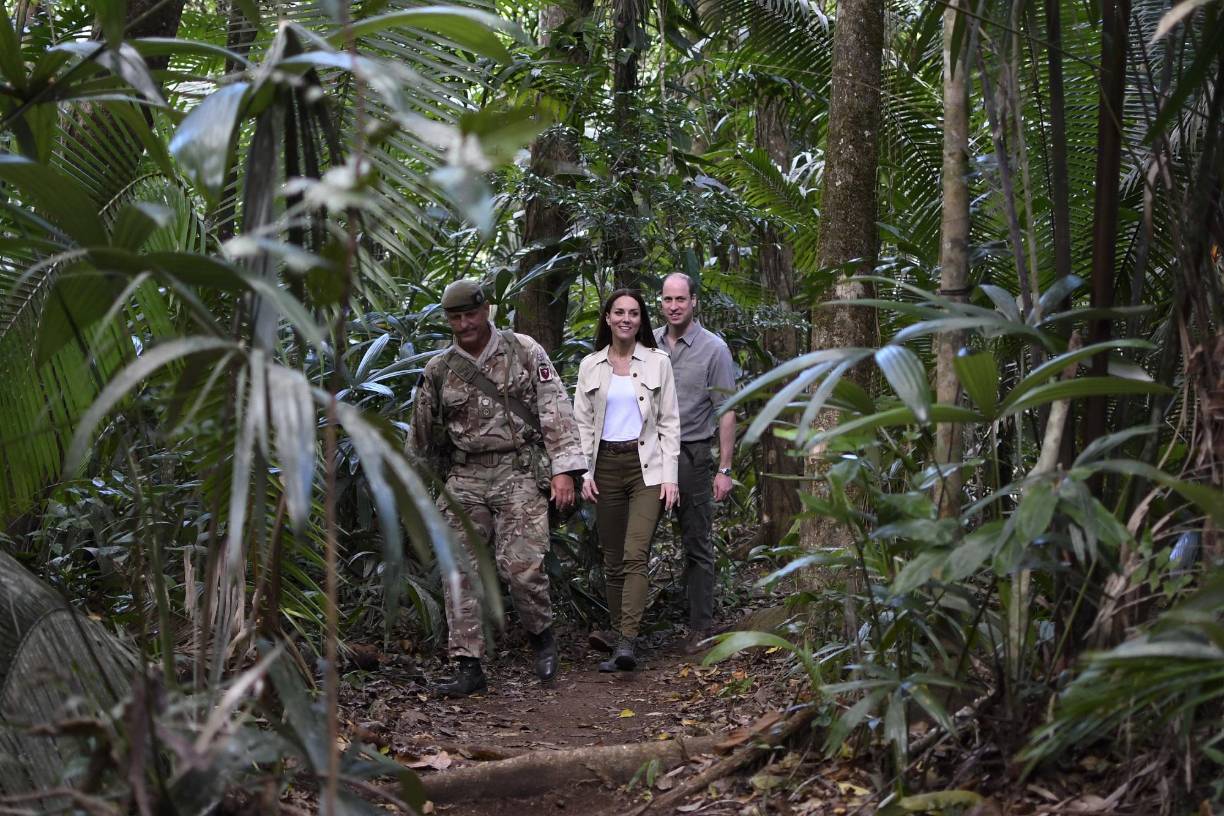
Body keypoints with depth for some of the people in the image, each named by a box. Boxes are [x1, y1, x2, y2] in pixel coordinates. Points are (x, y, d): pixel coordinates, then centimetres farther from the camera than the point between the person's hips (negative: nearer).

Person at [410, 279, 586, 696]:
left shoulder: (524, 351, 2)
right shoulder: (438, 371, 9)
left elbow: (555, 408, -1)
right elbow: (422, 435, 20)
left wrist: (563, 469, -8)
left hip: (519, 474, -3)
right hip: (465, 481, 3)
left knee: (521, 565, -13)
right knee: (461, 572, -3)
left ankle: (542, 635, 15)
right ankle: (468, 668, 2)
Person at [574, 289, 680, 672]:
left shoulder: (657, 363, 4)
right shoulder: (591, 366, 9)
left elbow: (669, 422, 4)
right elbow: (582, 423, 9)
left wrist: (669, 475, -4)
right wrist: (584, 473, -1)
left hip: (646, 467, -2)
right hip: (606, 465, 3)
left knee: (635, 555, -16)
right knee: (613, 561, 4)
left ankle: (627, 642, -23)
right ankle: (618, 643, 9)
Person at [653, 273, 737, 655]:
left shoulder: (714, 348, -3)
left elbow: (726, 412, -4)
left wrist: (724, 469, -9)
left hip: (692, 455, -3)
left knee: (697, 546, 3)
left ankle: (700, 627, 10)